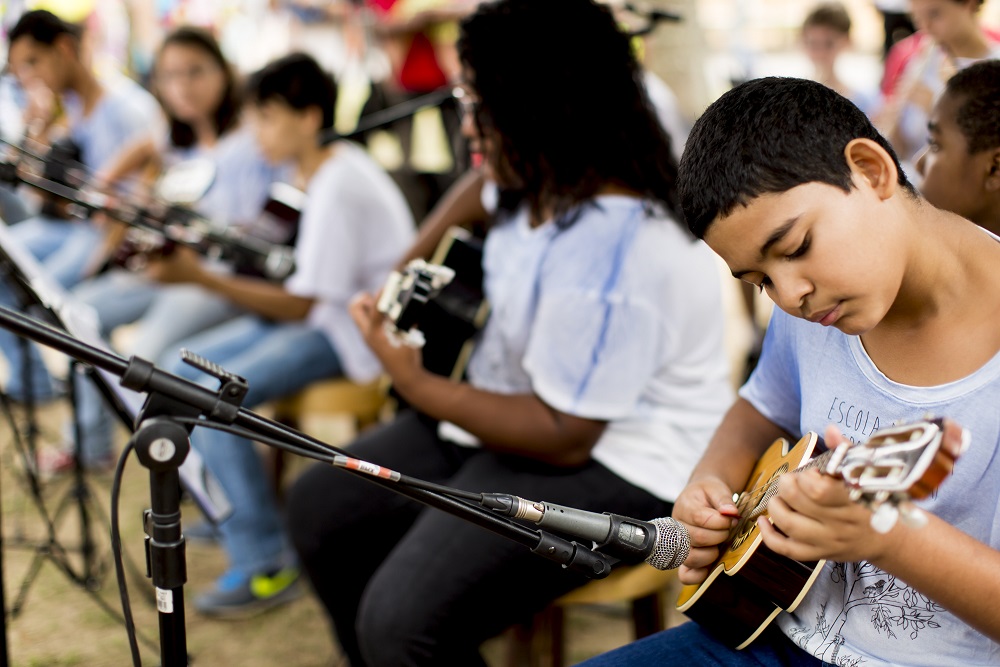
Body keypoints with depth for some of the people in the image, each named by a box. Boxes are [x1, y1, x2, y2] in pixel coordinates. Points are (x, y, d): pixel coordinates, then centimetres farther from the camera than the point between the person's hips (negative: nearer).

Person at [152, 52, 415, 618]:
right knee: (180, 369, 5)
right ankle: (228, 513, 20)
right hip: (320, 311, 11)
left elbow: (300, 305, -23)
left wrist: (200, 277, -23)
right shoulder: (325, 165, 9)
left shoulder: (336, 189, -22)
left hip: (359, 332, -11)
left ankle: (266, 565, -13)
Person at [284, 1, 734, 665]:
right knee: (318, 508, 11)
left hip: (606, 462, -10)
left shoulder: (610, 258, -32)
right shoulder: (547, 177, -3)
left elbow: (563, 435, -28)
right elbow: (481, 186, 24)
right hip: (511, 405, 10)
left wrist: (415, 383, -20)